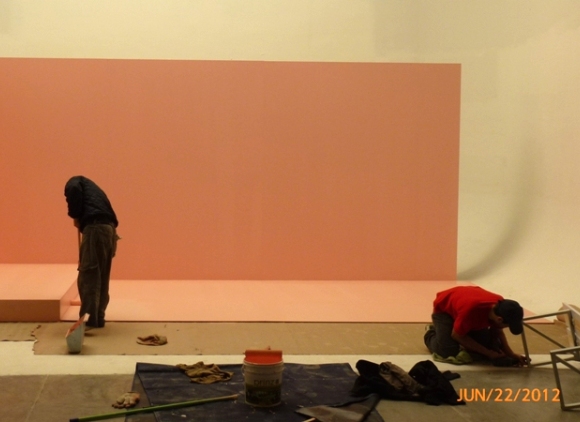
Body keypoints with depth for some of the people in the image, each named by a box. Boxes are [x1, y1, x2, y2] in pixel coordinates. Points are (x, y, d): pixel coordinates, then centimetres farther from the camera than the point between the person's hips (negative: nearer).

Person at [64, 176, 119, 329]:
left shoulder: (76, 182, 18)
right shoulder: (93, 189, 37)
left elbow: (74, 190, -10)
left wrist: (75, 216, 4)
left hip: (95, 227, -7)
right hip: (109, 228, 7)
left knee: (88, 274, -3)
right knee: (102, 276, 15)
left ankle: (89, 319, -7)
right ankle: (98, 317, 18)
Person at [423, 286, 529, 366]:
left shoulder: (500, 305, -28)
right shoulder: (471, 310, -47)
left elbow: (497, 331, -6)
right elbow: (457, 335, -29)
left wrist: (511, 354, -19)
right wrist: (488, 353, -26)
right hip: (444, 308, -6)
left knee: (492, 346, -6)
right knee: (449, 353, -22)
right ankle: (431, 334, 10)